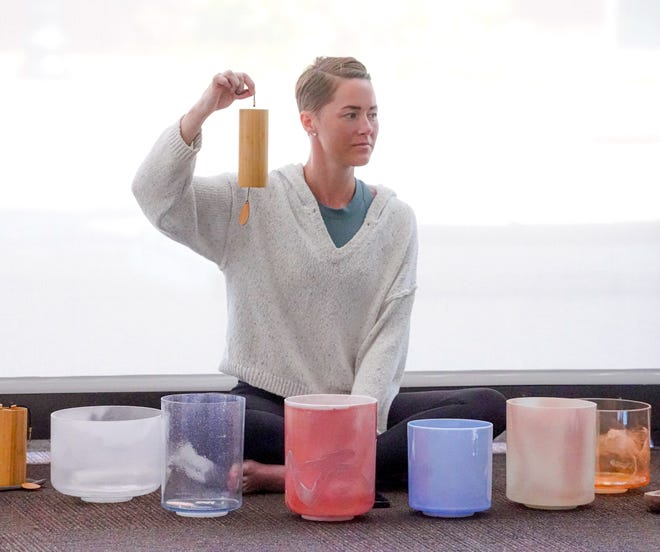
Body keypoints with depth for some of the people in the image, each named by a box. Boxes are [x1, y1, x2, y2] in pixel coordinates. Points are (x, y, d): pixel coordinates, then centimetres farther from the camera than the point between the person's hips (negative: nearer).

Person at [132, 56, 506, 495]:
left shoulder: (395, 218, 6)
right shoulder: (254, 201, 1)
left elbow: (388, 336, -2)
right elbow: (156, 195, -13)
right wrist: (204, 109, -24)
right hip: (269, 403, -3)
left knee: (489, 407, -21)